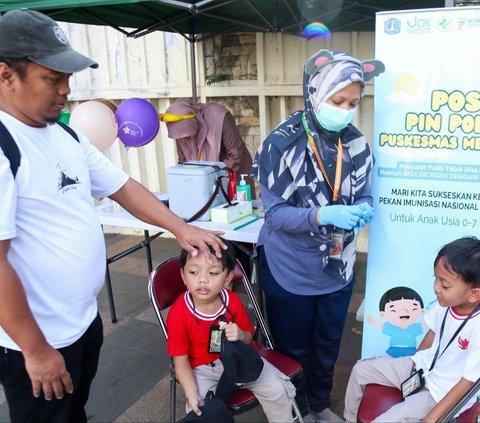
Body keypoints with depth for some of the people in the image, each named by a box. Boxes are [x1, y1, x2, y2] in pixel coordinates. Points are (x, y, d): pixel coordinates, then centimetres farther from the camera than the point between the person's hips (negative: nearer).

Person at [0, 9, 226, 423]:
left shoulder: (67, 136, 4)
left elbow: (123, 187, 9)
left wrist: (181, 228, -2)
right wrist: (36, 350, -19)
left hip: (85, 321, 8)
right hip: (35, 343, -7)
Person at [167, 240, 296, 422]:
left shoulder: (232, 301, -12)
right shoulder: (178, 314, -23)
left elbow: (248, 338, 3)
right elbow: (181, 360, -15)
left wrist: (241, 335, -22)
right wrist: (192, 395, -26)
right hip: (201, 369, -3)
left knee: (278, 389, -4)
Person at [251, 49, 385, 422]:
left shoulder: (356, 144, -5)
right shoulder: (283, 144, -20)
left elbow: (362, 195, 5)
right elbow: (274, 212, -20)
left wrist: (364, 210, -19)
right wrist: (323, 215, -35)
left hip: (337, 269, 5)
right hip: (291, 271, -4)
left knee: (328, 346, 23)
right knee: (293, 349, 17)